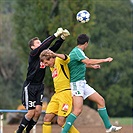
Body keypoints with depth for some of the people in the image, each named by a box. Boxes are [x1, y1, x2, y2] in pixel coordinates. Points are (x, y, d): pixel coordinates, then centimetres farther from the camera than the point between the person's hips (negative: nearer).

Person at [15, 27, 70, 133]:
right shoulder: (33, 54, -10)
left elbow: (55, 47, -2)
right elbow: (43, 46, -25)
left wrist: (62, 38, -18)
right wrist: (55, 35, -27)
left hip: (39, 86, 6)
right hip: (30, 86, -6)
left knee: (38, 111, -4)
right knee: (31, 112, -6)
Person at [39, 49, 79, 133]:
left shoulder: (59, 60, -6)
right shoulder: (52, 67, 21)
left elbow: (67, 58, -31)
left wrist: (55, 55, -43)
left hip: (65, 93, -9)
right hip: (57, 94, 9)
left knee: (61, 122, -13)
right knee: (47, 118, 0)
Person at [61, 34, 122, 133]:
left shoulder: (77, 51, 16)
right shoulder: (76, 51, -16)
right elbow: (88, 61, -32)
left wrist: (92, 66, 48)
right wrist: (104, 60, -23)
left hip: (83, 84, 10)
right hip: (76, 83, -10)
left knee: (101, 100, 10)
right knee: (78, 110, -20)